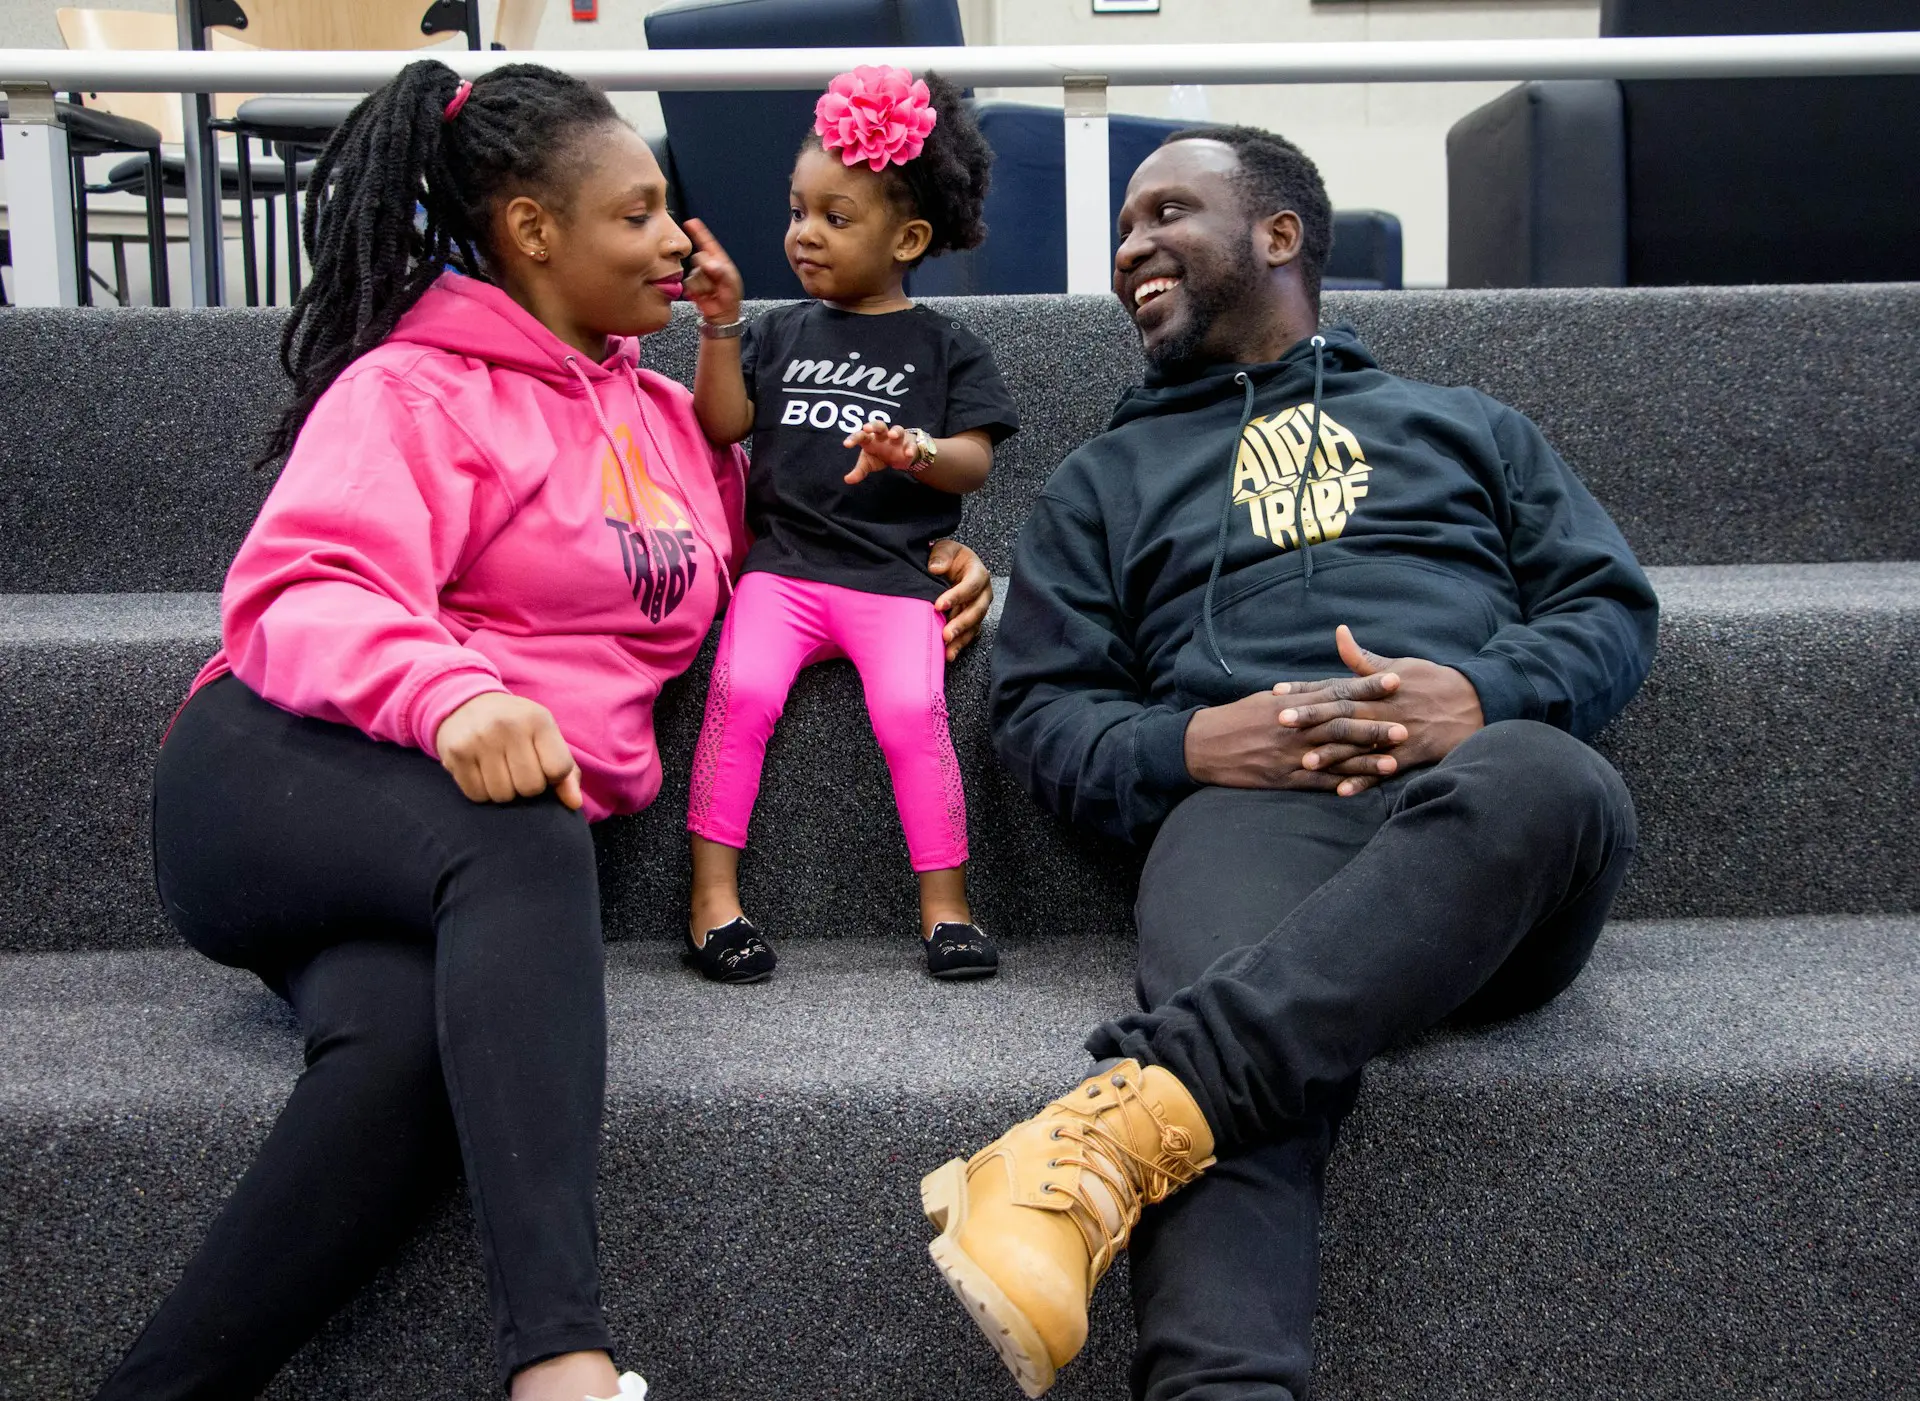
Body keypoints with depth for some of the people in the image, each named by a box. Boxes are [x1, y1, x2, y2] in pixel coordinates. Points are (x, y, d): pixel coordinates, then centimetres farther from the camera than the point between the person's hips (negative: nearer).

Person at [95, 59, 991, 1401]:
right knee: (524, 843, -39)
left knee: (410, 1048, -33)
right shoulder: (414, 387, 2)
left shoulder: (666, 413, 22)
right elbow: (304, 594, -12)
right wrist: (450, 693, -34)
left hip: (502, 836, 5)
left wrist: (921, 567, 14)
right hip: (278, 778, -4)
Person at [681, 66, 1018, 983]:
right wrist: (721, 324, 0)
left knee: (912, 711, -24)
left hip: (895, 571, -2)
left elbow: (974, 461, 0)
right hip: (783, 559, 2)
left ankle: (945, 906, -12)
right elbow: (722, 426, 8)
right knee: (741, 691, -23)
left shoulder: (942, 347, 11)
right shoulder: (783, 332, 19)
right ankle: (713, 895, -15)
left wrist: (917, 451, -21)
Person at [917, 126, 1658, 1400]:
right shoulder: (1108, 478, 32)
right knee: (1249, 1073, -37)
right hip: (1247, 804, 0)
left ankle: (1120, 1126, -51)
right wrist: (1186, 746, -4)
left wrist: (1481, 696, -5)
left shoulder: (1469, 426, 33)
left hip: (1485, 778, 1)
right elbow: (1041, 707, 20)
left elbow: (1613, 606, 20)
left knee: (1547, 783, -40)